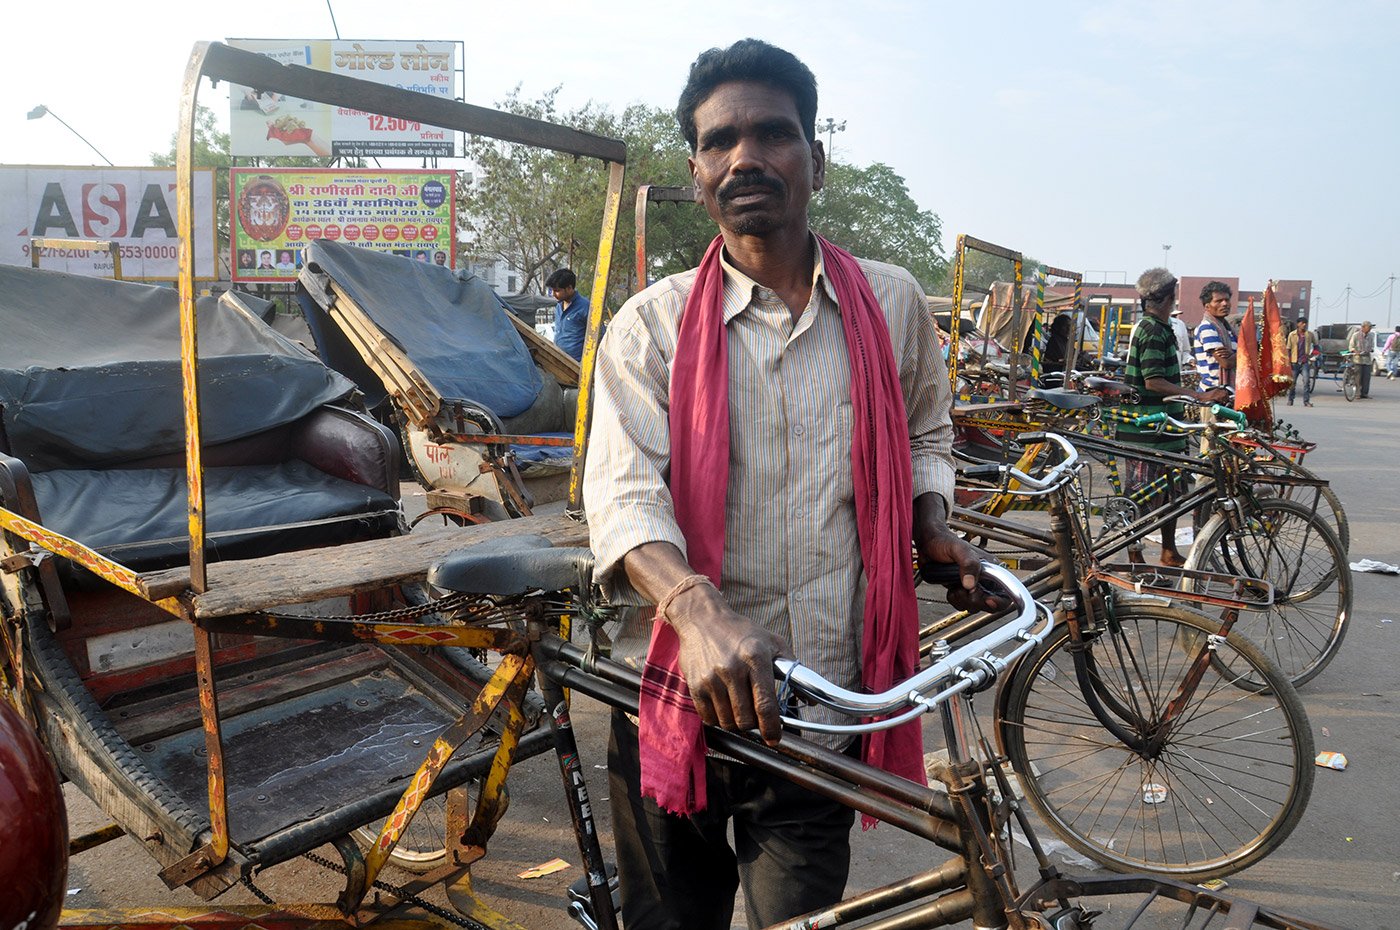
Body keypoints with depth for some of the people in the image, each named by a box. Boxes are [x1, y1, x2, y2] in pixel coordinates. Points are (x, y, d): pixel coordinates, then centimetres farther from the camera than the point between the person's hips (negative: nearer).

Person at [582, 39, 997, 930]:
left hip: (820, 718, 1)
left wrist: (934, 526, 1)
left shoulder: (891, 304, 4)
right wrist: (699, 611, -35)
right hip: (682, 701, 0)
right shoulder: (651, 327, -3)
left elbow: (925, 432, 21)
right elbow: (624, 495, -16)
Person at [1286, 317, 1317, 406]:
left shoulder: (1310, 334, 5)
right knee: (1292, 382, 6)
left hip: (1305, 362, 0)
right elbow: (1288, 349, 5)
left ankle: (1306, 401, -9)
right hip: (1294, 362, 0)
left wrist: (1312, 355, 7)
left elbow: (1316, 345, 20)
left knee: (1306, 381, -12)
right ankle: (1290, 400, 19)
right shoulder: (1292, 335, 3)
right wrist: (1288, 361, -1)